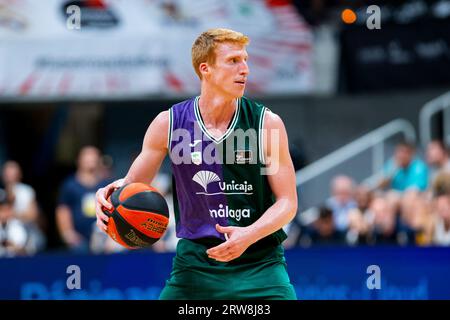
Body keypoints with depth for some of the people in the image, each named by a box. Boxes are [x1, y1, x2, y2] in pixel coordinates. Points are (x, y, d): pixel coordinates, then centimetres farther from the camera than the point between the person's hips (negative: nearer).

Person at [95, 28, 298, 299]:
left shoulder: (267, 123, -4)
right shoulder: (168, 123, -1)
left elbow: (287, 201, -2)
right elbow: (134, 184, 10)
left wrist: (248, 235, -20)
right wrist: (114, 191, -14)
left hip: (258, 262, -1)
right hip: (195, 263, 1)